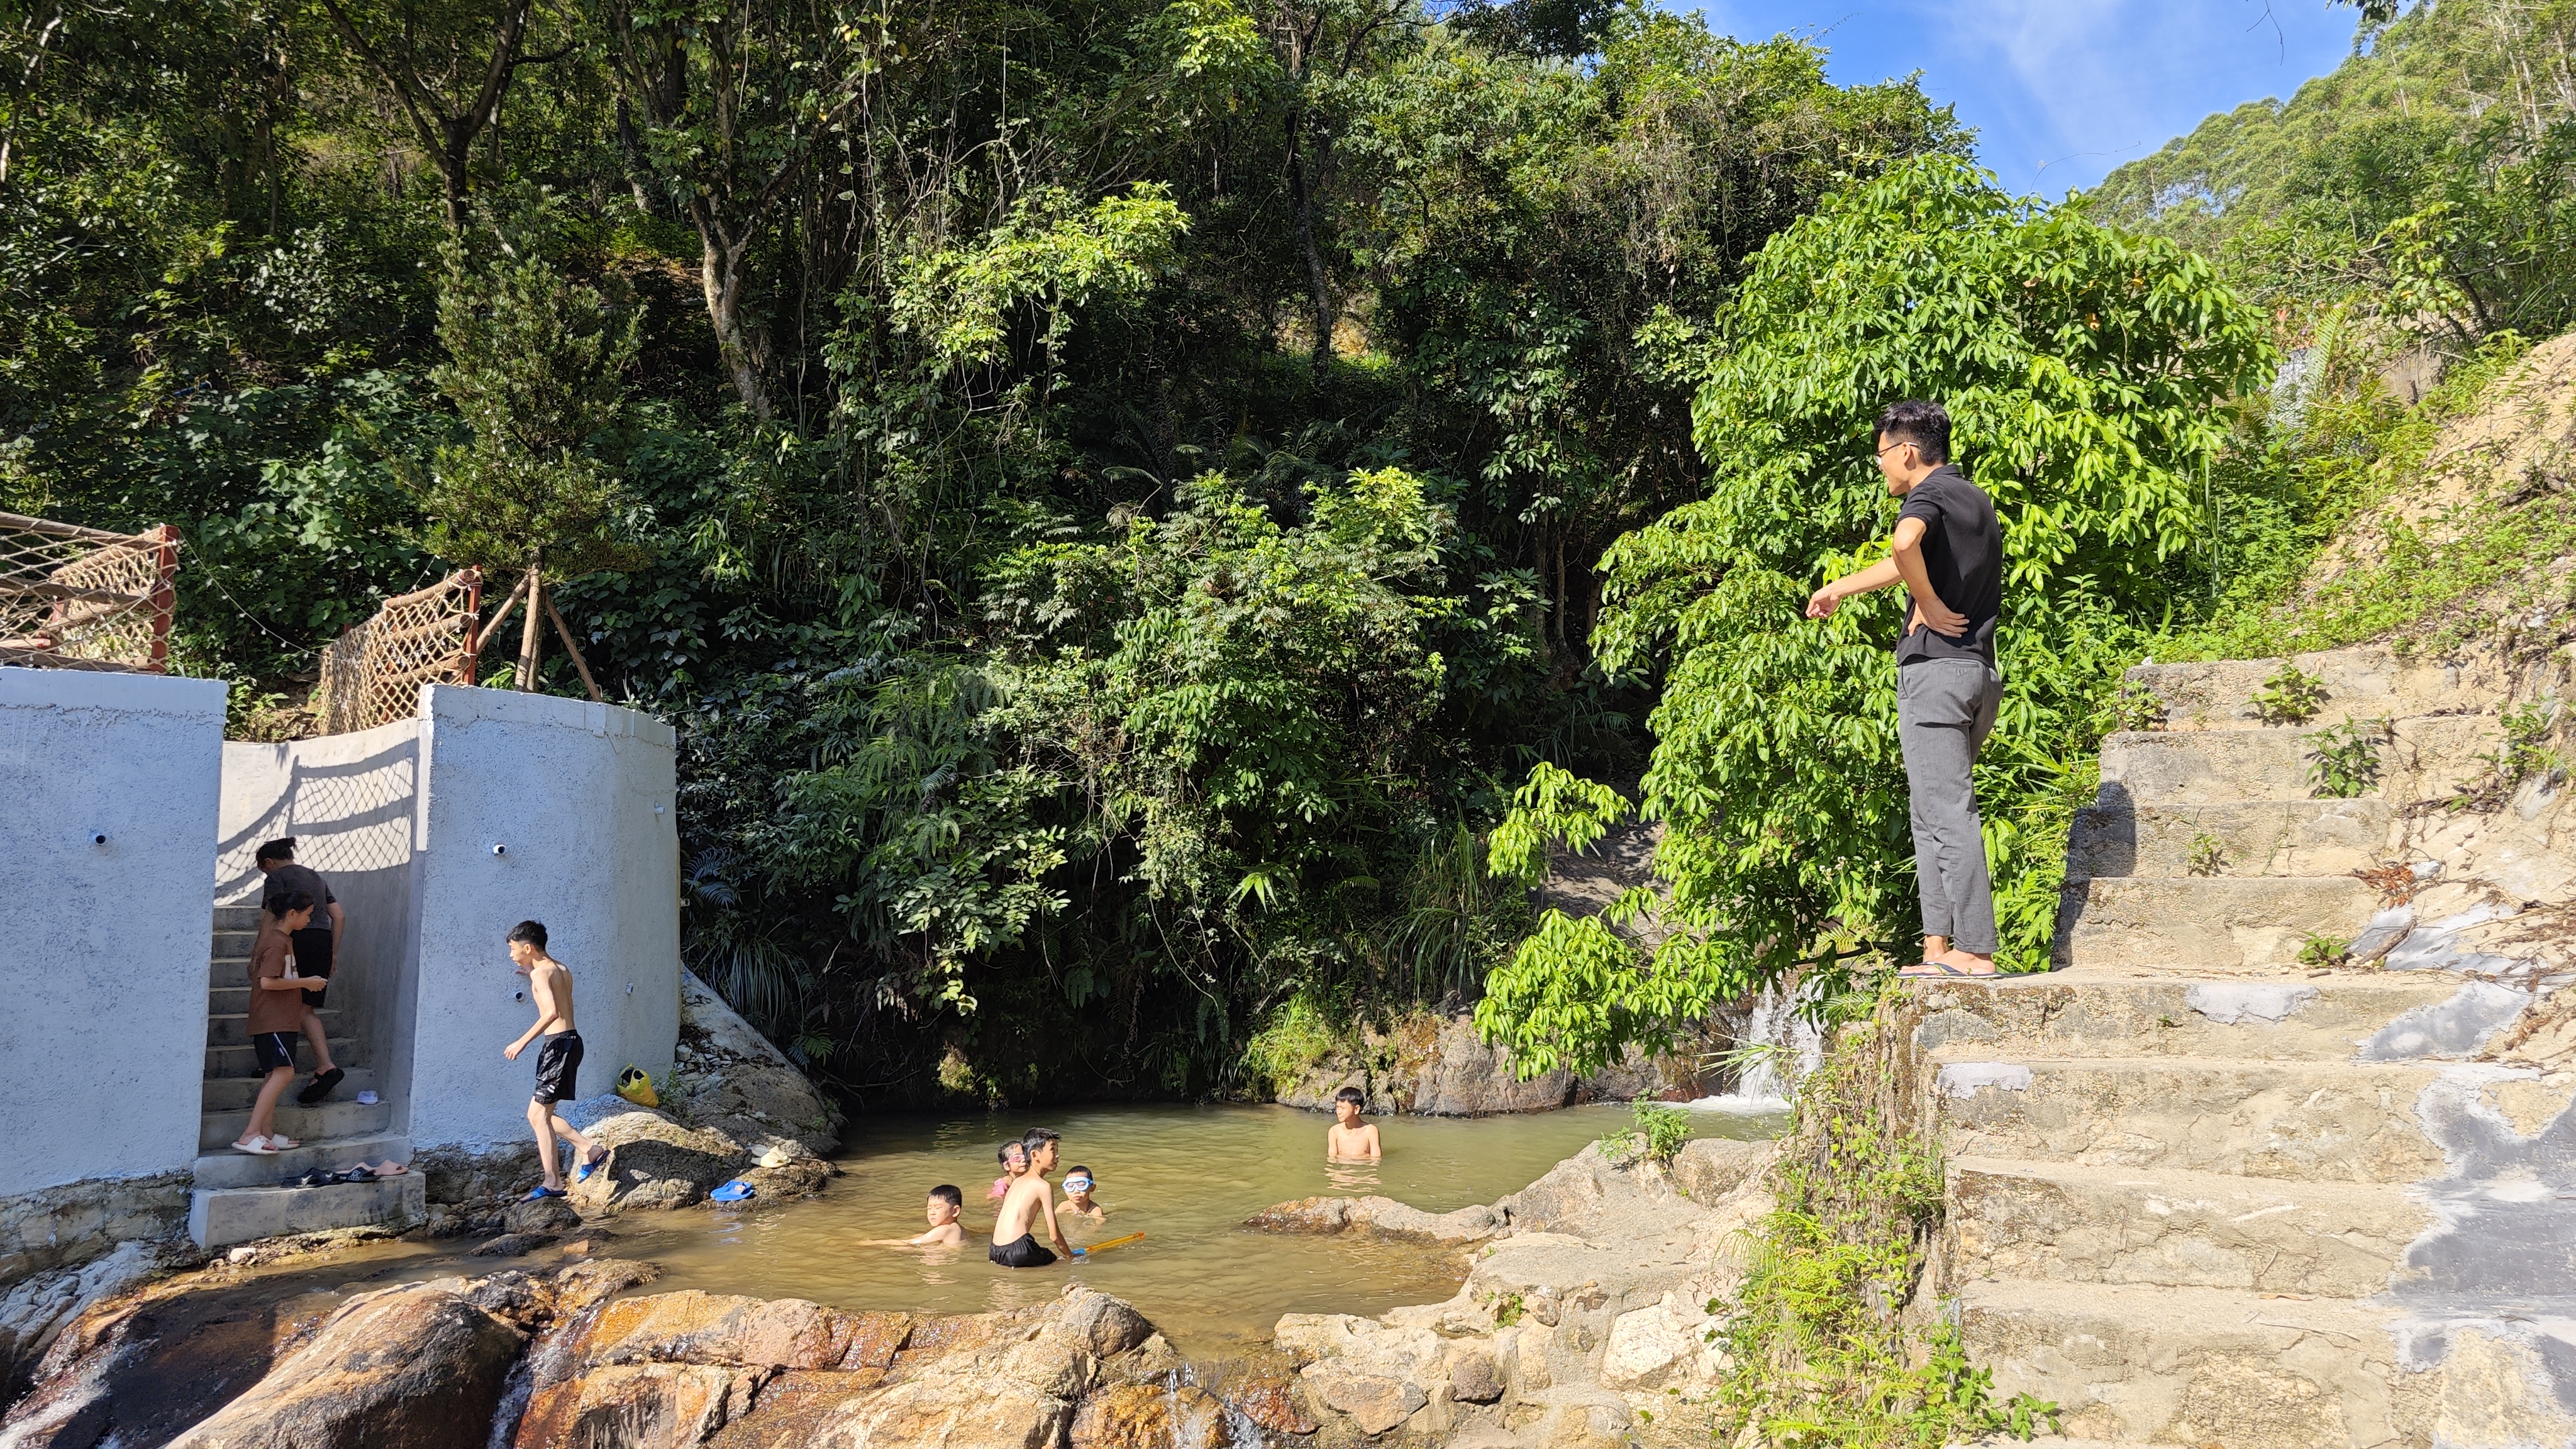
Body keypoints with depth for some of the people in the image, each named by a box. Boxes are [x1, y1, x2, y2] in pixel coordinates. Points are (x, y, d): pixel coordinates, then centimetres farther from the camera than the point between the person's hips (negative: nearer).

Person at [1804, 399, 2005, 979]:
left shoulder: (1930, 495, -7)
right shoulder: (1976, 500, 21)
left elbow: (1904, 544, -32)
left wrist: (1929, 604, -17)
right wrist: (1839, 588, 44)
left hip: (1935, 667, -9)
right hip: (1978, 670, 9)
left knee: (1948, 813, -8)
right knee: (1935, 812, 12)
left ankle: (1974, 951, -9)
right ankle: (1938, 946, 11)